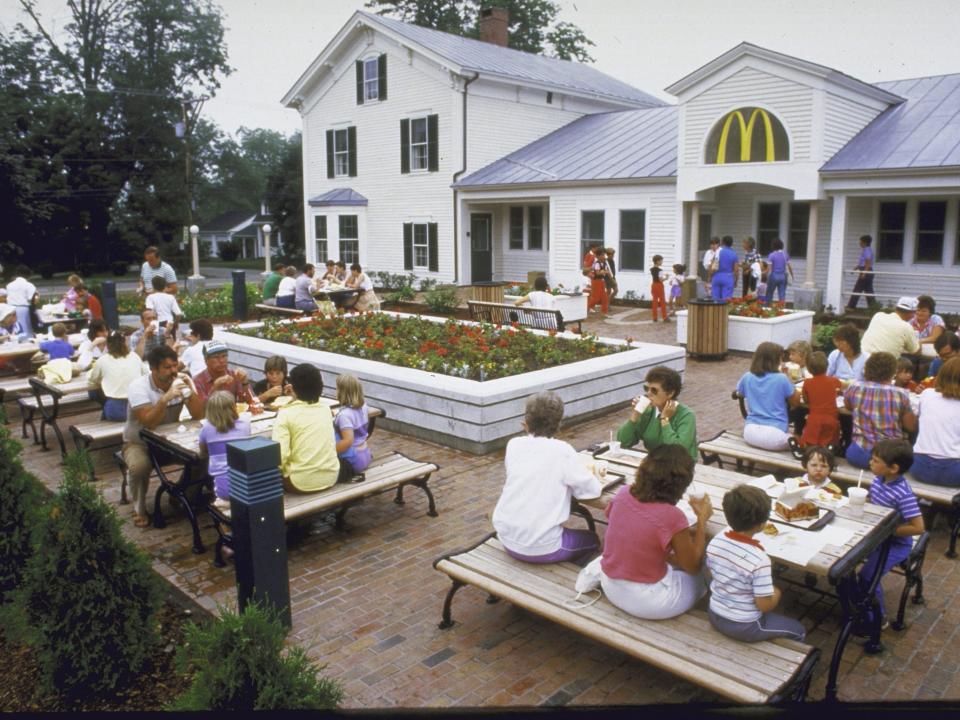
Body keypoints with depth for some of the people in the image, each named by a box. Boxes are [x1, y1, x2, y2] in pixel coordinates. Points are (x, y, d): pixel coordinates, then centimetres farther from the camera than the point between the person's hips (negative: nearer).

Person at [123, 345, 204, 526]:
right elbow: (149, 423, -32)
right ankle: (139, 509, -5)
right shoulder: (138, 387, -21)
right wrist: (165, 398, -44)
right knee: (139, 467, -34)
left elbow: (198, 415, -17)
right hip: (139, 442, -3)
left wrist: (191, 390, -30)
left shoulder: (181, 381, -11)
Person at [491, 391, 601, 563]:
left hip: (508, 541, 4)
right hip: (542, 548, -4)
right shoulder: (562, 451, -15)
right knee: (591, 540, 24)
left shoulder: (513, 445, -2)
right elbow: (594, 490, -6)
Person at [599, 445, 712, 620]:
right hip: (646, 602, -5)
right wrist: (702, 519, -4)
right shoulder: (672, 516, -25)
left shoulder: (623, 494, -10)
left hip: (610, 587, 5)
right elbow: (693, 567, -11)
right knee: (703, 575, 18)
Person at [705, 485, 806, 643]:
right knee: (798, 631, 18)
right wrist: (776, 592, -2)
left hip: (715, 616, 6)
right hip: (744, 627, -6)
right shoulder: (759, 560, -30)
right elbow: (765, 605, -22)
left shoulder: (715, 542, -11)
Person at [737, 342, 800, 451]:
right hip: (774, 435, -3)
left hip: (750, 432, 3)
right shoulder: (781, 379, -5)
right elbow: (795, 403, 9)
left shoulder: (747, 377, 4)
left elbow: (738, 394, 27)